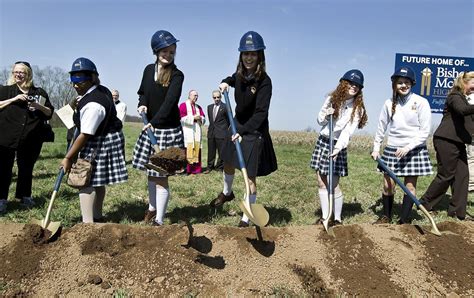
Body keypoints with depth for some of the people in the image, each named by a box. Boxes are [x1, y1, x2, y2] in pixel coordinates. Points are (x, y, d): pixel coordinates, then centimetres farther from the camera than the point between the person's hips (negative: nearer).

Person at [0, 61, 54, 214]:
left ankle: (25, 196, 24)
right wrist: (14, 99, -12)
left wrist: (39, 106, -8)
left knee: (26, 168, 12)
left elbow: (50, 113, 11)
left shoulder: (39, 92, 10)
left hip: (30, 139, 2)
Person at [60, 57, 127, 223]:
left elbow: (85, 136, -26)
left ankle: (88, 223, -10)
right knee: (98, 181, 18)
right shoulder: (101, 90, 4)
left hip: (98, 144, -10)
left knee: (87, 182, -9)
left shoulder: (92, 105, -26)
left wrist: (68, 158, -20)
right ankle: (97, 217, 30)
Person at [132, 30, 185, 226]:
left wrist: (154, 122, -35)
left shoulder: (176, 75, -11)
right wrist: (143, 104, -5)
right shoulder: (149, 69, 7)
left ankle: (159, 221, 8)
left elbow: (170, 102, -24)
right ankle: (152, 208, 41)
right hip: (149, 127, 6)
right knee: (151, 172, 18)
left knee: (161, 176, -3)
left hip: (168, 129, -6)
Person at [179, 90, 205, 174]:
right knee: (187, 150, -11)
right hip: (187, 131, -5)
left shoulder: (198, 107, 20)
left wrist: (200, 118, -8)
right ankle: (185, 169, -9)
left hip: (197, 132, 5)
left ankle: (196, 168, 6)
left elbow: (203, 119, 14)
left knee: (196, 150, 2)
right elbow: (182, 117, -9)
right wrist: (193, 117, -13)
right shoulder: (183, 105, 2)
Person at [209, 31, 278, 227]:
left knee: (250, 177, -2)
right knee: (228, 163, 25)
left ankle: (246, 219, 12)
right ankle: (227, 193, 55)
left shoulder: (264, 81, -22)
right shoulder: (241, 74, -2)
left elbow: (261, 113, -26)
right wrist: (226, 82, 1)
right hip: (238, 125, 7)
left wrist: (243, 131, -33)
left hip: (254, 131, -7)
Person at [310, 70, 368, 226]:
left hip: (337, 145, -4)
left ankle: (337, 219, 12)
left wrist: (338, 148, -29)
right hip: (322, 141, 4)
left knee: (333, 185, -5)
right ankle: (324, 217, 18)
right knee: (321, 183, 7)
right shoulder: (331, 99, 5)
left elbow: (348, 130, -16)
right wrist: (326, 116, -11)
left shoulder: (357, 108, -5)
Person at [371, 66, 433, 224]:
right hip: (392, 149, 3)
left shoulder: (421, 102, -8)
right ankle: (386, 216, 24)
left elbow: (425, 132, -8)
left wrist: (407, 147, -16)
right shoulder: (389, 103, 2)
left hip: (414, 150, -2)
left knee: (410, 186, 3)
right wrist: (376, 148, 8)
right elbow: (381, 127, 10)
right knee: (388, 185, 5)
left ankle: (404, 220, 15)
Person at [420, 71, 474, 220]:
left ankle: (457, 211, 9)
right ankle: (424, 204, 11)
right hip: (446, 140, -9)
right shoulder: (455, 96, -8)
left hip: (458, 142, 9)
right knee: (446, 175, -4)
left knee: (462, 175, 4)